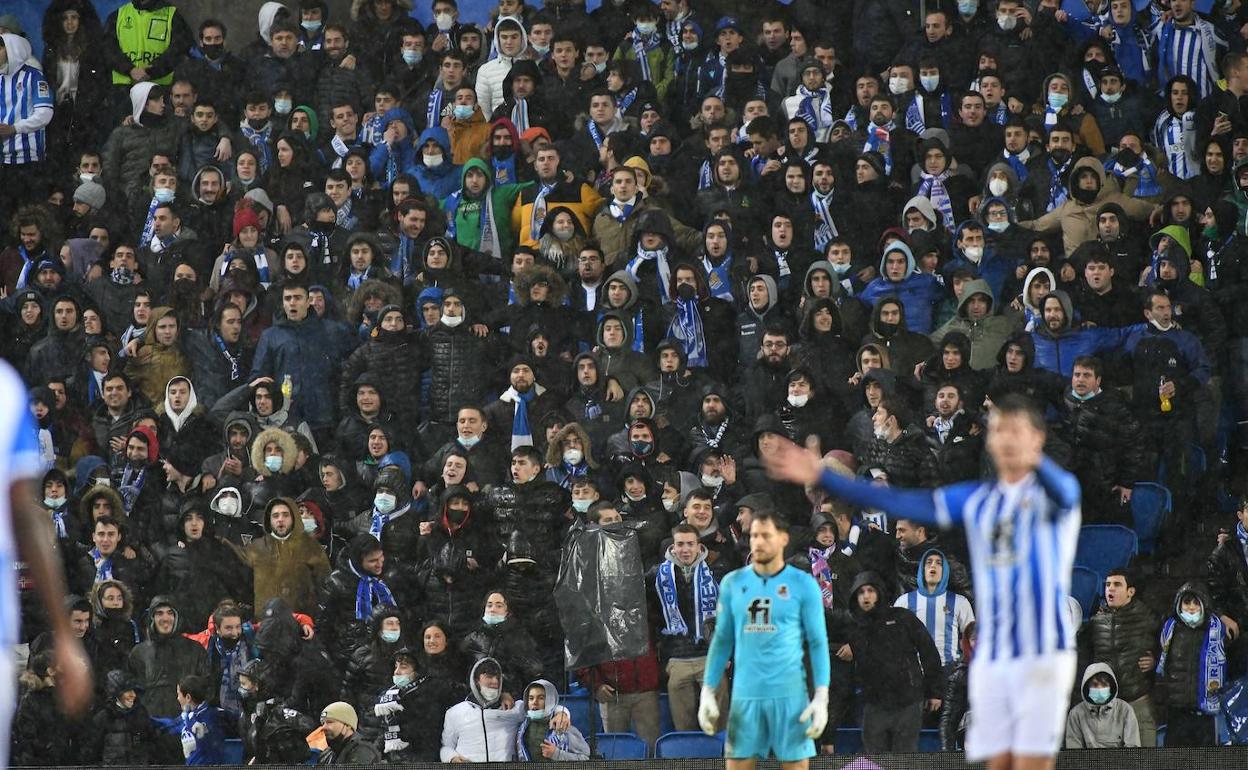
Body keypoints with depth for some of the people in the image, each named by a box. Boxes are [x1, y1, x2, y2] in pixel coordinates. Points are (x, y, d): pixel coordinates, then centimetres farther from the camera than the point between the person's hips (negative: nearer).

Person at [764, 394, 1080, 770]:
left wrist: (1034, 461, -53)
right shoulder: (976, 500, 12)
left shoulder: (1053, 490, -3)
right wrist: (822, 477, -2)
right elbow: (900, 502, 7)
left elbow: (1062, 491, -28)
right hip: (991, 658, 5)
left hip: (1044, 654, -5)